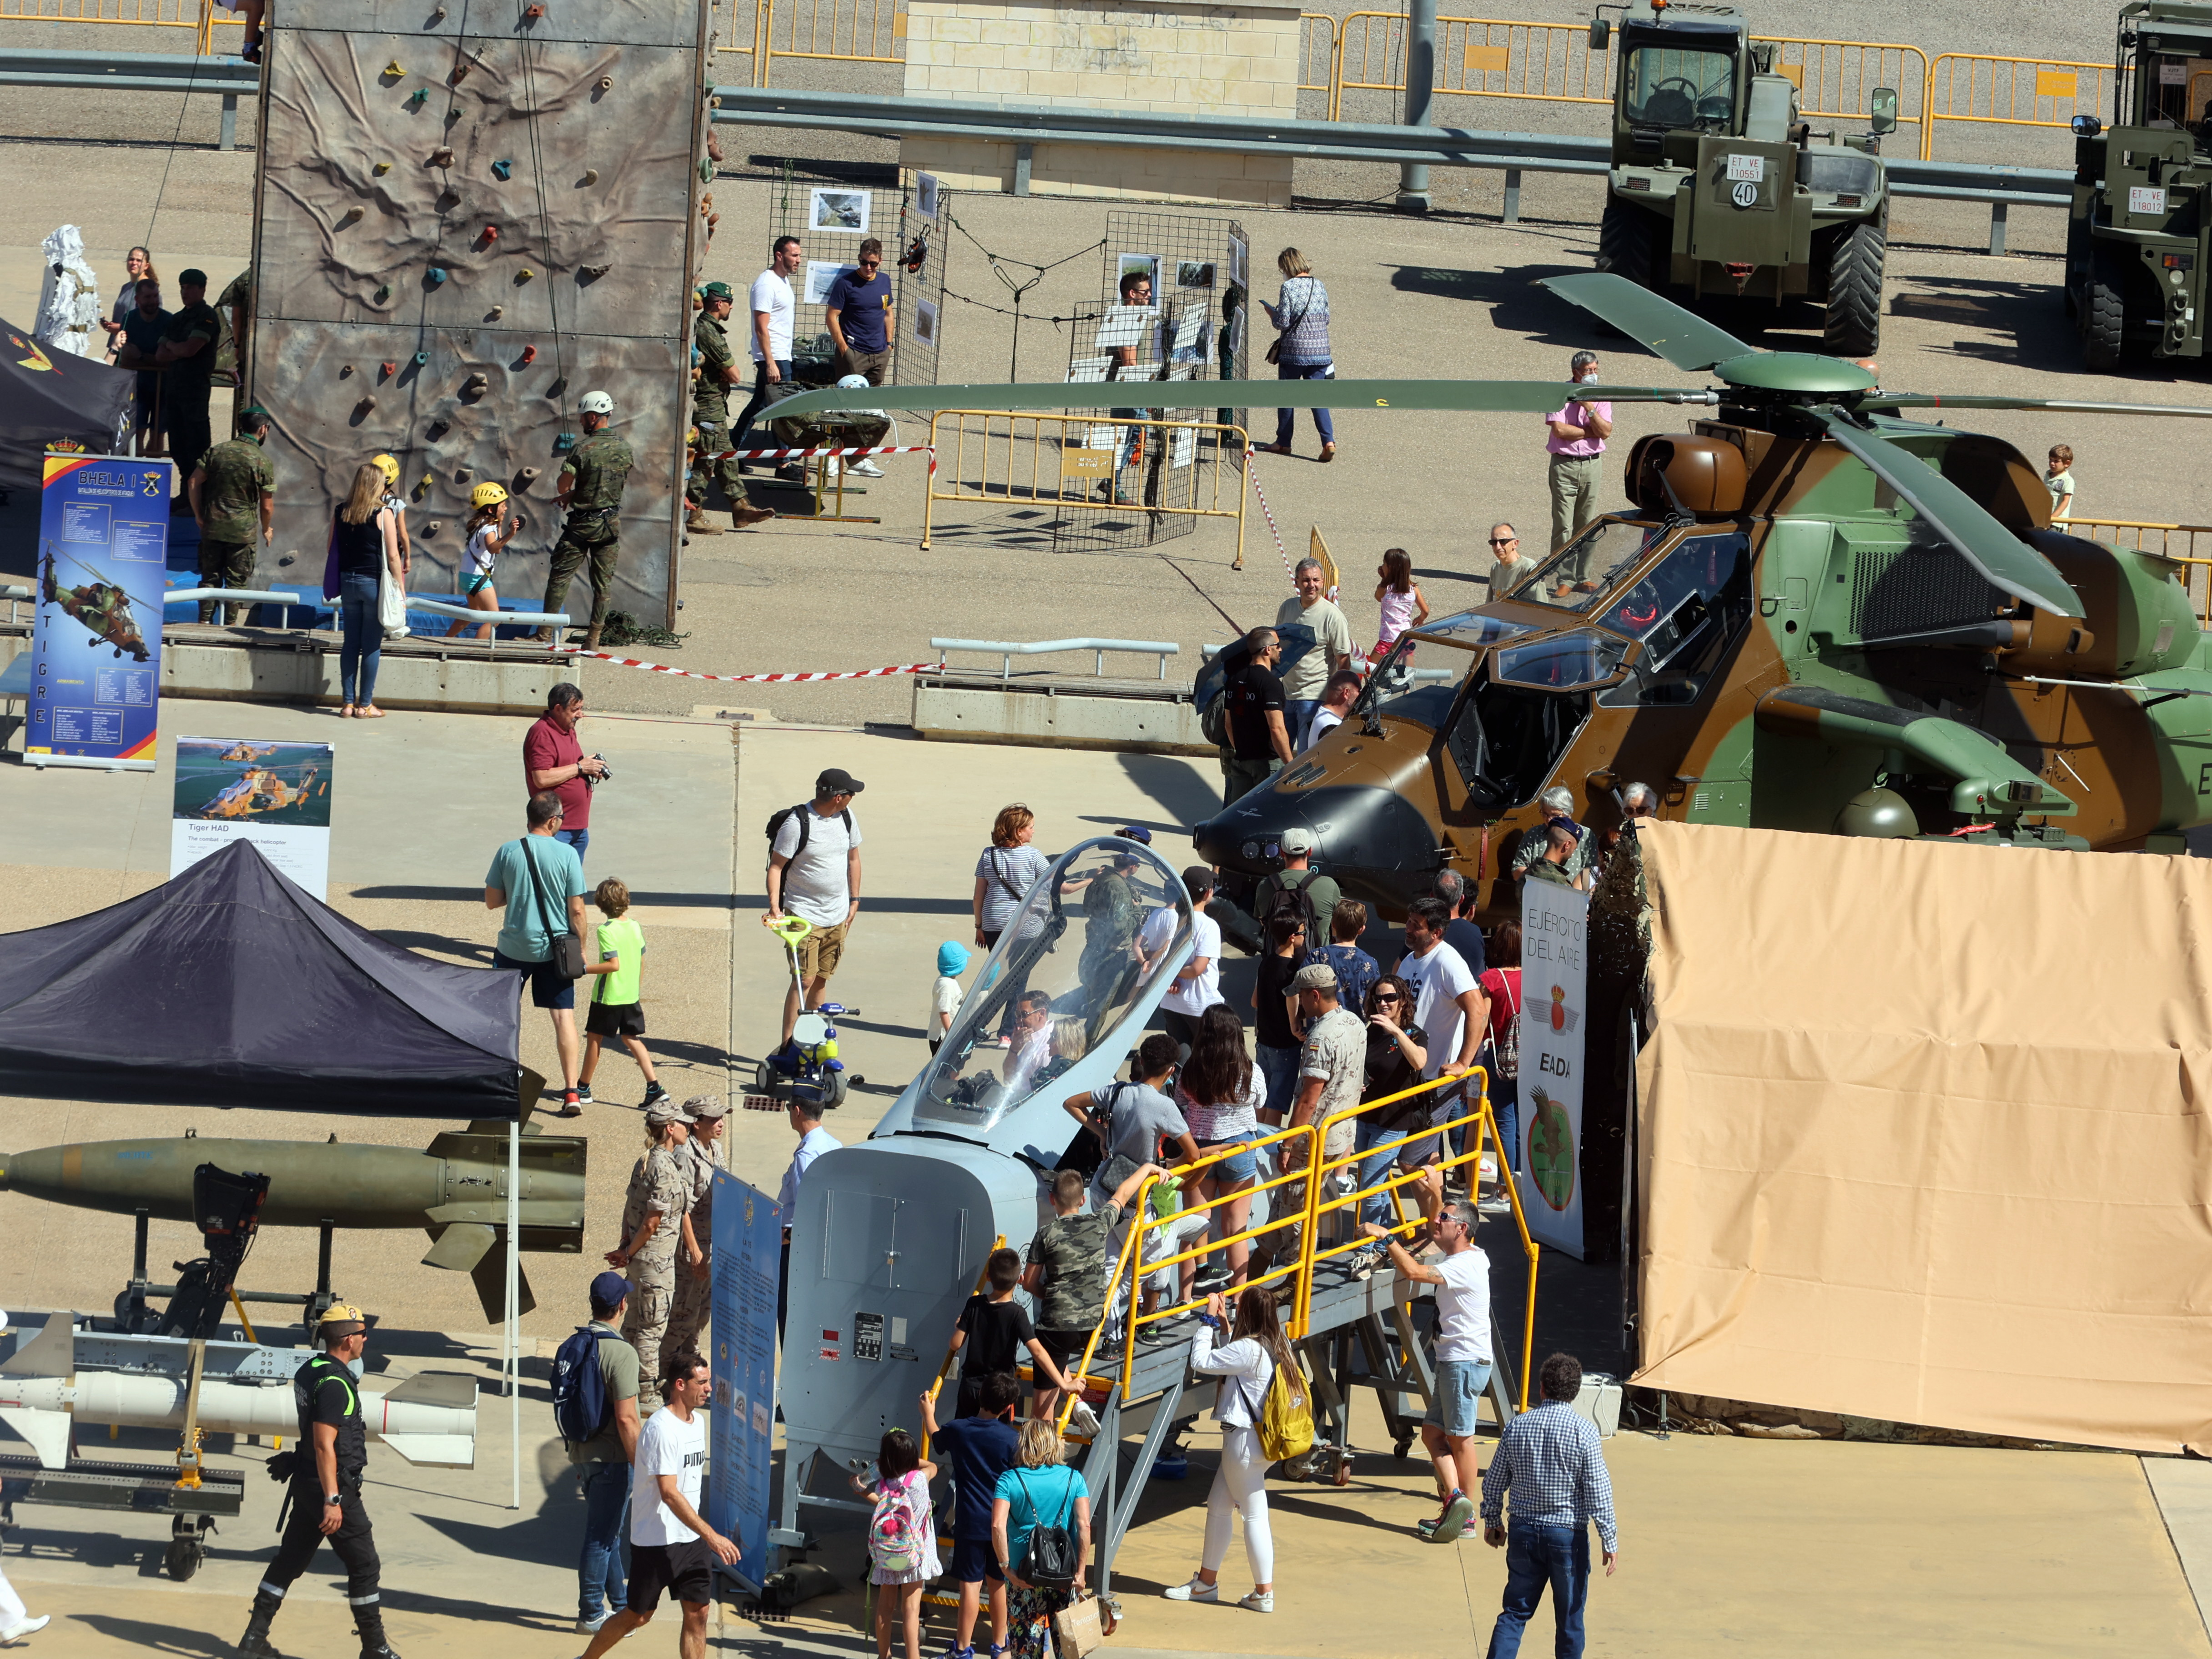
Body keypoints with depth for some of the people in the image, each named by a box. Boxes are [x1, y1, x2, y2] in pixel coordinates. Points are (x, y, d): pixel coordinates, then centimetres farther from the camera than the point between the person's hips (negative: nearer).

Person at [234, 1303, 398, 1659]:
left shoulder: (309, 1371, 9)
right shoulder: (335, 1383, -21)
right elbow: (324, 1446, -24)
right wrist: (333, 1501, -24)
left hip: (306, 1483, 9)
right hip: (334, 1485, -9)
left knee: (289, 1561, 13)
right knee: (364, 1566, 1)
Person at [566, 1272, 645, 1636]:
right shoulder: (620, 1353, -20)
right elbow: (626, 1419, -22)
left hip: (584, 1453, 8)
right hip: (612, 1457, -8)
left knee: (608, 1534, 20)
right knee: (601, 1537, 0)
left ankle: (621, 1605, 31)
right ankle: (591, 1615, 7)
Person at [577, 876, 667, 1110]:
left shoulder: (606, 930, -18)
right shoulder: (635, 927, 3)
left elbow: (614, 965, -25)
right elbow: (642, 961, 10)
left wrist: (584, 969, -18)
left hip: (608, 995, -6)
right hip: (631, 995, 6)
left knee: (594, 1038, 8)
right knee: (631, 1038, 12)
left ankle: (583, 1088, 20)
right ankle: (654, 1088, 2)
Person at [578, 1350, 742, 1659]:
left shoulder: (698, 1421, 8)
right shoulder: (662, 1428, -20)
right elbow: (669, 1494, -26)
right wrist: (711, 1536, -29)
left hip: (692, 1538, 8)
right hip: (656, 1540, -8)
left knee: (697, 1613, 0)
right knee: (638, 1616, 3)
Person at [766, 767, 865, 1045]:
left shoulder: (846, 816, 4)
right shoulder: (797, 823, -16)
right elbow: (776, 866, -12)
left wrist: (854, 900, 18)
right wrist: (774, 907, -22)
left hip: (838, 917, 6)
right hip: (805, 915, -6)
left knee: (821, 980, 10)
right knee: (805, 979, -11)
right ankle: (787, 1048, -9)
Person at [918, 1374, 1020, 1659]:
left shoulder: (958, 1430, -8)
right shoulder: (1011, 1440, -11)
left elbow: (935, 1437, 16)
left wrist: (928, 1413, 35)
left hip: (970, 1522, -1)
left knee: (970, 1584, 2)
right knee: (998, 1582, 15)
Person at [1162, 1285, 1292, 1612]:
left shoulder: (1248, 1349, -21)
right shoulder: (1273, 1346, 8)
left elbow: (1201, 1362, -20)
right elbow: (1232, 1360, 24)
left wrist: (1208, 1322, -9)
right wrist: (1224, 1326, 19)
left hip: (1244, 1439, -10)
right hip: (1258, 1436, 10)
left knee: (1254, 1514, -3)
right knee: (1217, 1506, 17)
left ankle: (1264, 1592, 2)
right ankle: (1206, 1582, 25)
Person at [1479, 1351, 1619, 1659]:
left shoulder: (1516, 1427, -1)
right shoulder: (1584, 1431, -12)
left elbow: (1494, 1482, 6)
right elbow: (1598, 1491, -12)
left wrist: (1492, 1522, 22)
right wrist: (1610, 1541, -5)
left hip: (1523, 1531, 3)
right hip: (1568, 1532, -3)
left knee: (1516, 1611, 9)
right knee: (1570, 1616, 9)